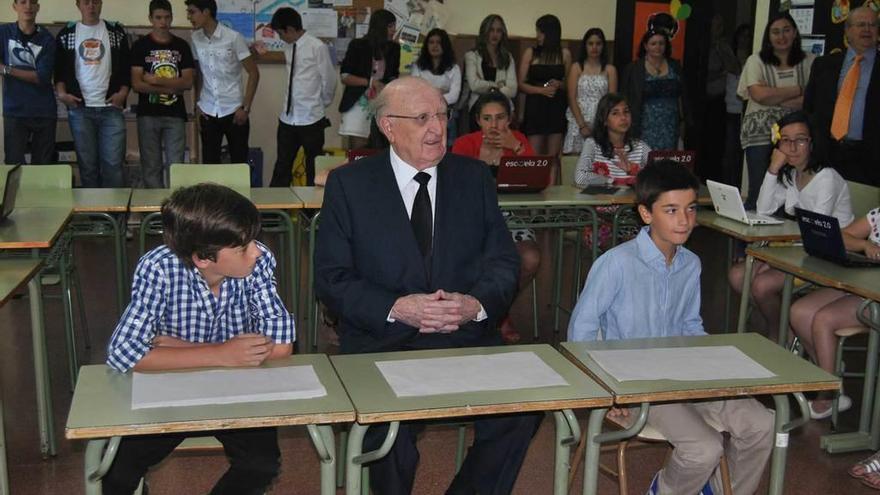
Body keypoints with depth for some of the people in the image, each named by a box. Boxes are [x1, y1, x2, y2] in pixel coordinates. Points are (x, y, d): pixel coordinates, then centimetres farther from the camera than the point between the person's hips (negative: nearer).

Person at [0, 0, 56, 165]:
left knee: (43, 165, 5)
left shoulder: (47, 39, 1)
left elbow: (42, 77, -8)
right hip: (14, 112, 0)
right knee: (14, 165, -2)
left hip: (44, 112, 0)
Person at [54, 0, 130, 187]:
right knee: (87, 163, 4)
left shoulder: (117, 32, 8)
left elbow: (126, 67, 8)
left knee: (113, 163, -5)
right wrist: (61, 92, -6)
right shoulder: (66, 34, 9)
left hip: (111, 108, -1)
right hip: (80, 108, 1)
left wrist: (123, 92, -6)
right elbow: (59, 69, 10)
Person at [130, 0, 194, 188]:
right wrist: (170, 88, -9)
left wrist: (156, 80, -8)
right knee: (151, 167, 1)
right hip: (148, 114, -1)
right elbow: (137, 84, -5)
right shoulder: (140, 46, 2)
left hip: (175, 115, 1)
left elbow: (187, 82, 0)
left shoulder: (182, 46, 8)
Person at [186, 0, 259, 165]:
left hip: (233, 110, -4)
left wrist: (245, 108, -10)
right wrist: (197, 103, 7)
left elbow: (253, 73, -7)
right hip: (207, 112, 4)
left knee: (239, 162, 3)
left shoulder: (233, 37, -11)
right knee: (209, 162, 7)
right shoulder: (195, 39, 2)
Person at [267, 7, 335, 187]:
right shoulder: (289, 48, 6)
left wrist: (322, 104, 5)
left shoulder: (317, 47, -13)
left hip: (311, 119, -6)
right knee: (282, 167, 9)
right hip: (287, 118, 6)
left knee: (314, 169, 8)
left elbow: (329, 81, -7)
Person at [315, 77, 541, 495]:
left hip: (467, 339, 3)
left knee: (522, 408, -22)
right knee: (388, 425, -30)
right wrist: (395, 308, -18)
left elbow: (503, 261, 8)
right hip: (381, 345, -2)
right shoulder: (348, 184, 3)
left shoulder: (475, 178, 11)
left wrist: (477, 304, -14)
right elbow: (332, 279, -2)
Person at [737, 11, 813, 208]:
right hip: (760, 134, -1)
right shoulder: (756, 61, 7)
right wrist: (798, 90, -1)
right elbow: (759, 94, -8)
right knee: (758, 190, -3)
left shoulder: (809, 62, 10)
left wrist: (775, 100, -9)